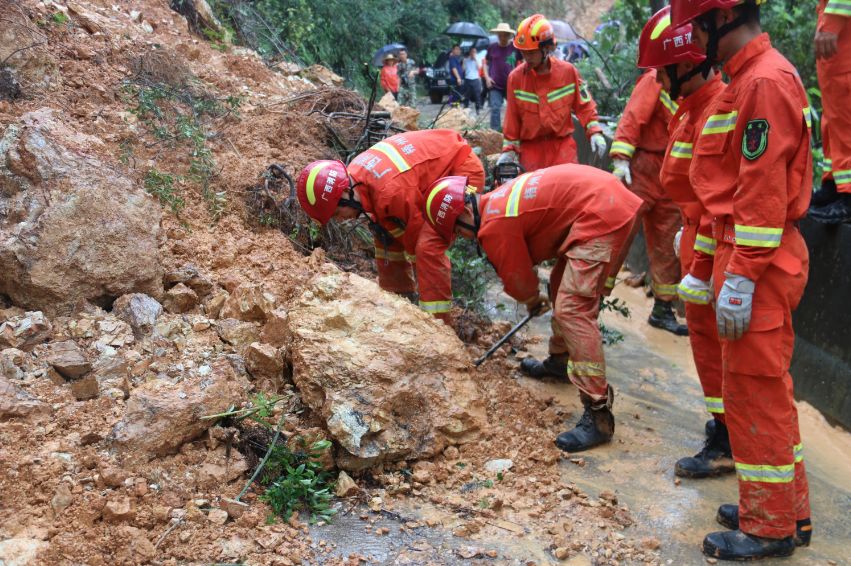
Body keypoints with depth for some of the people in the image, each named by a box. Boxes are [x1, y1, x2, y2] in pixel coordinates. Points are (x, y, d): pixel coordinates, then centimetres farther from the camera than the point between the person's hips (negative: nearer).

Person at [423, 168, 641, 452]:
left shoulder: (495, 226, -11)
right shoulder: (499, 201, 16)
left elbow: (518, 280, 2)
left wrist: (533, 300, 22)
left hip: (601, 216, -11)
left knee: (572, 309, -14)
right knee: (563, 285, 27)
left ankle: (598, 414, -17)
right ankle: (561, 359, 46)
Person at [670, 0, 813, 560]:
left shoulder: (765, 81, -16)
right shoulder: (744, 81, 16)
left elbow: (763, 192, -22)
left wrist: (740, 279, -22)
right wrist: (703, 268, 22)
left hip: (760, 263, -10)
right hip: (742, 255, 10)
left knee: (756, 390, -1)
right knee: (763, 387, 16)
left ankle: (771, 527, 12)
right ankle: (787, 509, 29)